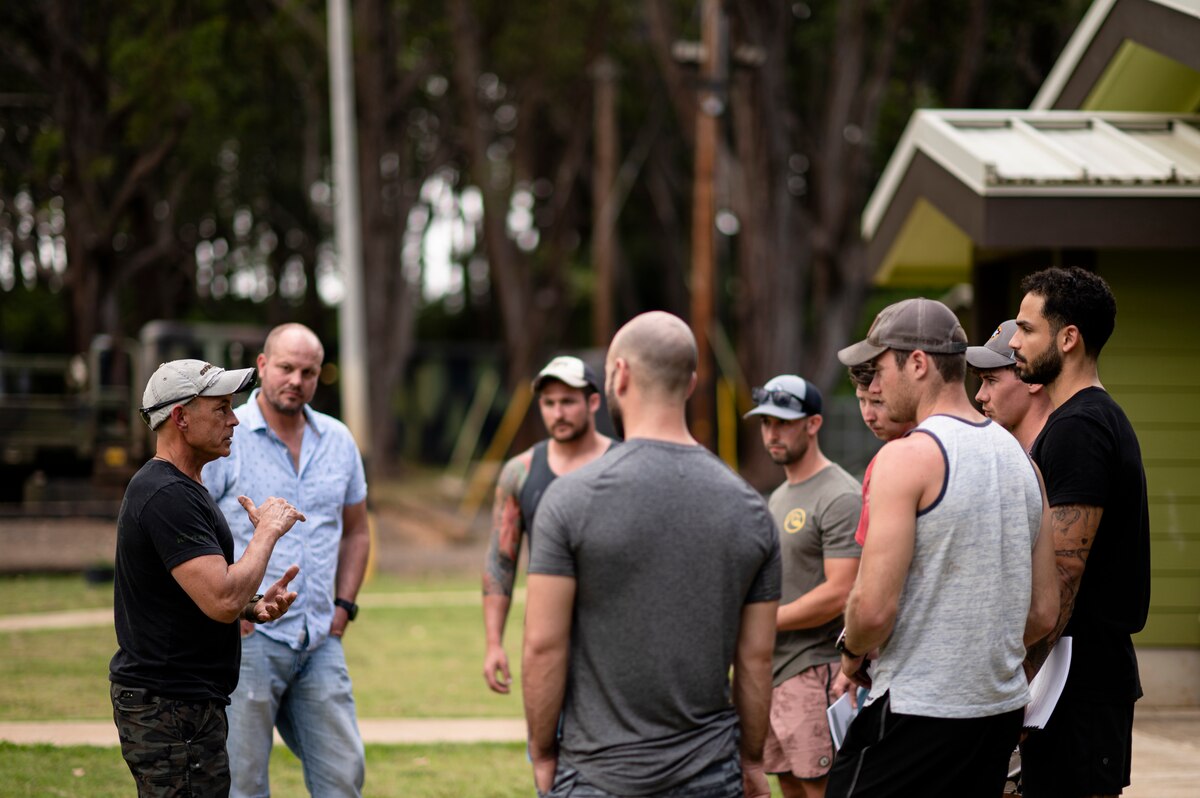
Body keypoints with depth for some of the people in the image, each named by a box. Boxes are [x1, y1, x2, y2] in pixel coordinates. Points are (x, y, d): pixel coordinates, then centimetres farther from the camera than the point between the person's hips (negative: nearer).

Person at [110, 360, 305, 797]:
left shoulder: (175, 488, 16)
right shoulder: (169, 497, -19)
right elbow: (223, 601, -27)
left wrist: (254, 607, 7)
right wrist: (267, 530, -14)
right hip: (172, 709, -11)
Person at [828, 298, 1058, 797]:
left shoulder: (908, 457, -13)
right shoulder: (1019, 457, 12)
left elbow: (873, 608, -19)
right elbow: (1043, 613, 14)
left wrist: (852, 651, 1)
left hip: (917, 713, -8)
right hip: (1002, 709, 8)